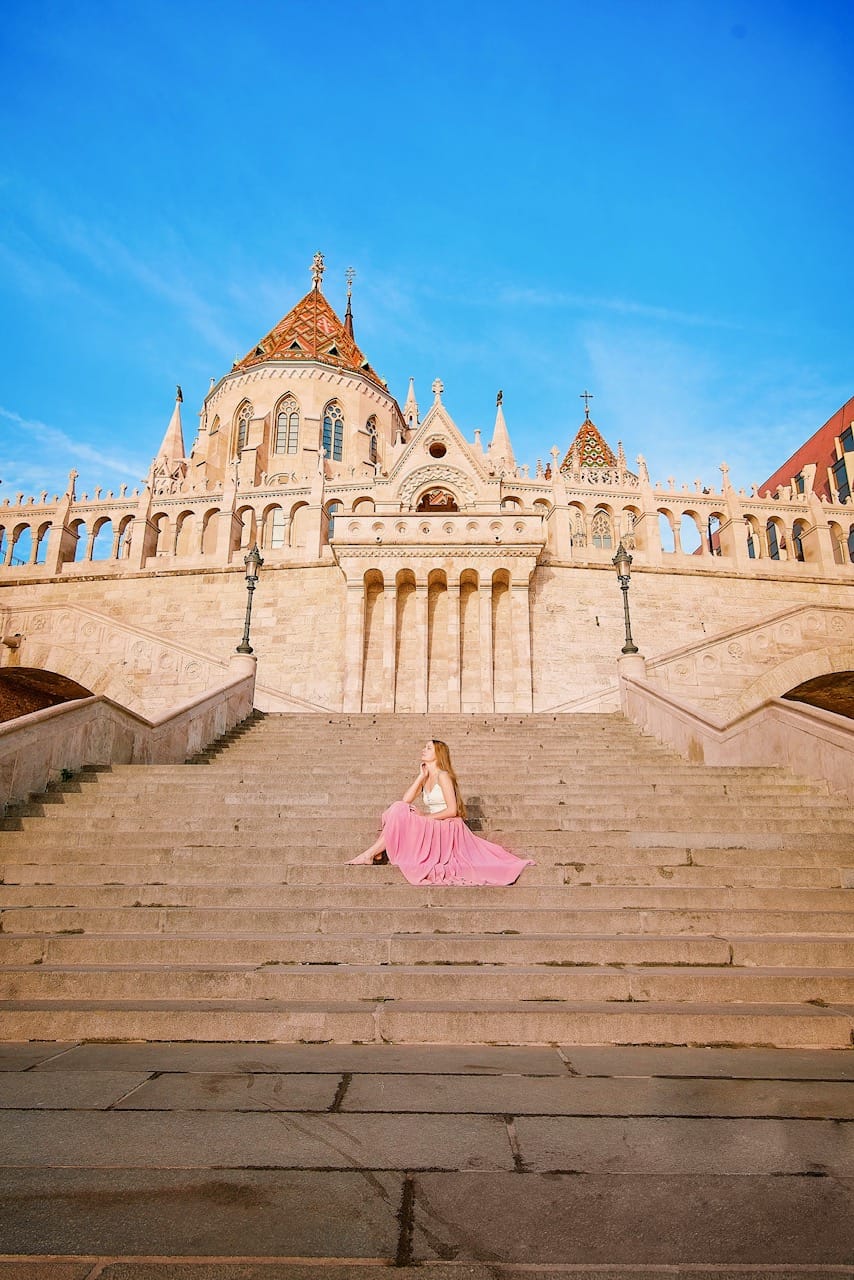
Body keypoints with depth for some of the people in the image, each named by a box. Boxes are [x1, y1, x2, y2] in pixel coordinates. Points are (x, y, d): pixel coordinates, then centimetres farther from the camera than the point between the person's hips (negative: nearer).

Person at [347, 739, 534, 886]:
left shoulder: (443, 776, -10)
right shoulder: (425, 777, 14)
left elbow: (452, 810, -16)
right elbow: (406, 801, 1)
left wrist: (424, 818, -13)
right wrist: (421, 776, -1)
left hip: (447, 827, -7)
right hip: (432, 827, 8)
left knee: (399, 814, -18)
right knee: (399, 808, -8)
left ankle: (371, 854, -13)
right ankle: (375, 852, -14)